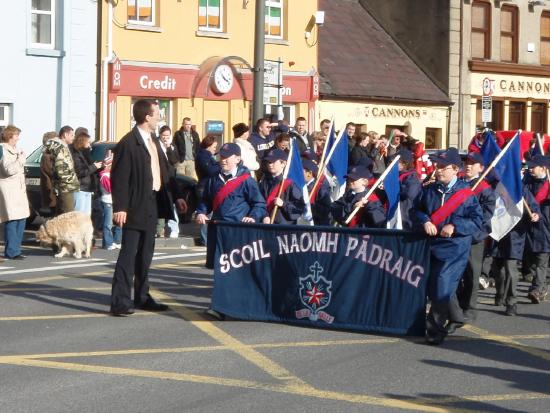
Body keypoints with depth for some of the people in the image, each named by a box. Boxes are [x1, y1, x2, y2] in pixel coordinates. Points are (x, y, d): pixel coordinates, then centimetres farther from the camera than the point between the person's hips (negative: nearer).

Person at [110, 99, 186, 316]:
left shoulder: (154, 140, 12)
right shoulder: (128, 144, -15)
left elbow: (163, 171, 20)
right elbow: (119, 178, -19)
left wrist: (175, 196, 19)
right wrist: (119, 208, -24)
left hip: (152, 204, 9)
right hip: (135, 207, -9)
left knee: (145, 254, 16)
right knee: (128, 254, -8)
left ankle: (142, 297, 26)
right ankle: (120, 302, -7)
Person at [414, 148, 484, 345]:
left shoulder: (466, 193, -6)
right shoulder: (429, 190, 7)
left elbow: (477, 221, -6)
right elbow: (417, 210, 10)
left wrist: (454, 226, -18)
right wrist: (425, 222, -11)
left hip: (454, 249, -5)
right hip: (432, 246, 6)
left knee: (442, 289, -11)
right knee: (435, 289, 15)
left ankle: (434, 329, 0)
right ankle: (455, 318, 37)